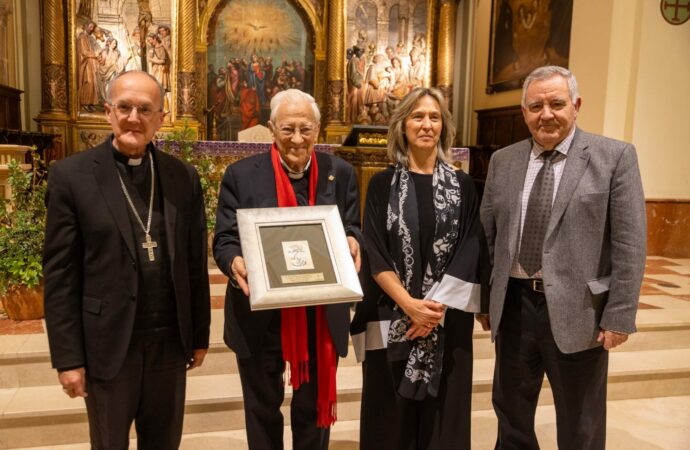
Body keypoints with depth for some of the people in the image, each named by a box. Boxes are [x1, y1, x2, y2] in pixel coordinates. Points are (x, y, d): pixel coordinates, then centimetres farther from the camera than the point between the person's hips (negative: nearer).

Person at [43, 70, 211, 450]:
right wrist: (67, 357, -8)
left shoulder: (184, 177, 2)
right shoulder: (71, 175, -6)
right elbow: (60, 274, -7)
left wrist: (199, 335, 8)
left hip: (170, 339, 3)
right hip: (108, 342, -2)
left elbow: (195, 262, 5)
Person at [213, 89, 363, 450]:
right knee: (262, 409, 19)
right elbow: (224, 239, -5)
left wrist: (352, 243, -21)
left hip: (322, 317, 2)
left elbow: (352, 230, 4)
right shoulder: (241, 175, -4)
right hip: (260, 317, -1)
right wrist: (235, 263, -28)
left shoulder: (340, 173, 1)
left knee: (314, 408, 20)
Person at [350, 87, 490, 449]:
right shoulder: (383, 184, 1)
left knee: (442, 409, 10)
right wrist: (409, 304, -15)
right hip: (391, 317, 0)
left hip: (448, 319, 1)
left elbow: (470, 255, -2)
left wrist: (436, 306, -13)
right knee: (391, 413, 9)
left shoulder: (462, 186, 3)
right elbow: (374, 254, -5)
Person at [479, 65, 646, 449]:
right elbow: (487, 236, 9)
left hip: (577, 310, -3)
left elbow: (629, 244, -8)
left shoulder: (615, 157, -5)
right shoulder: (503, 161, 6)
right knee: (511, 413, 18)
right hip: (515, 305, 3)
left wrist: (619, 316, -11)